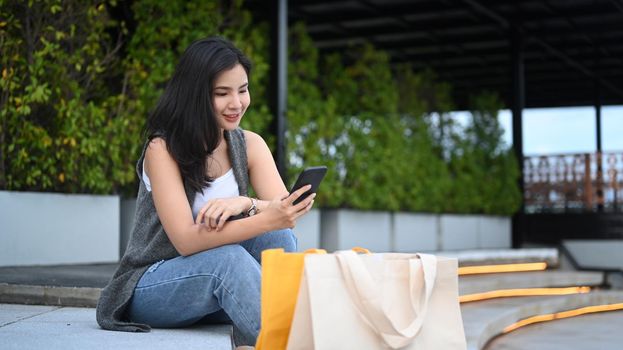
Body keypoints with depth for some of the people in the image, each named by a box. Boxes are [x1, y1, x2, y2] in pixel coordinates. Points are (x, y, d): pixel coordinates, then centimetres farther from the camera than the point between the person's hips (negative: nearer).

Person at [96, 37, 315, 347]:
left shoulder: (250, 144, 0)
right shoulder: (162, 148, -15)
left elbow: (283, 213, -14)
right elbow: (185, 240, -27)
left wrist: (245, 203, -37)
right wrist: (267, 219, -40)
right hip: (149, 288, -4)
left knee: (278, 237, -24)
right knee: (228, 257, -35)